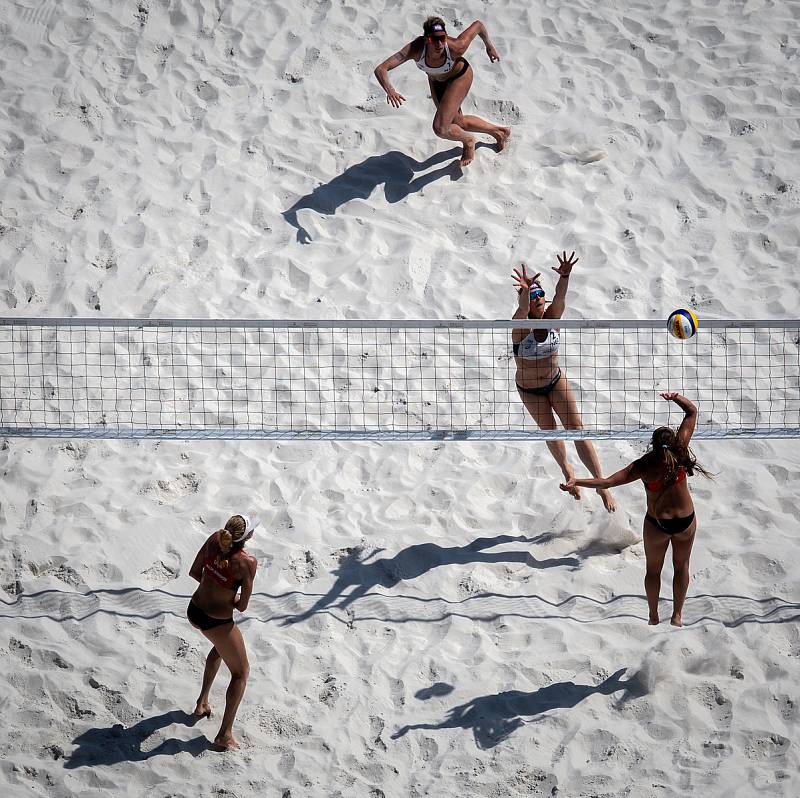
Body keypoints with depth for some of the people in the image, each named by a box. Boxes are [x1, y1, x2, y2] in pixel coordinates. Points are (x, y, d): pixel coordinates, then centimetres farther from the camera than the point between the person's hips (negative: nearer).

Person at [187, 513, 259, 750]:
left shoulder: (215, 540, -10)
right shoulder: (247, 562, -26)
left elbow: (194, 572, 3)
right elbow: (242, 606, -18)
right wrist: (231, 598, 4)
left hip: (194, 612, 6)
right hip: (218, 622, -6)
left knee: (222, 645, 38)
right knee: (241, 672, 15)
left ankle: (202, 702, 43)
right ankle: (225, 735, 12)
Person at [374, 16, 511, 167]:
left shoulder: (456, 47, -41)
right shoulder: (415, 49, -41)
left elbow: (478, 24, -22)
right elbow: (380, 69, -48)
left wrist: (489, 45, -4)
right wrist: (389, 90, -67)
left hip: (459, 77, -4)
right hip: (436, 80, 4)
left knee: (441, 128, -15)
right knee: (457, 122, 23)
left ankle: (468, 141, 20)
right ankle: (497, 132, 51)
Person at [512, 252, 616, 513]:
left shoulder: (552, 317, -17)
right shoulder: (521, 325, -24)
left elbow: (559, 297, -37)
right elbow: (522, 309, -48)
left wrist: (565, 277, -59)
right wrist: (525, 291, -70)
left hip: (556, 381, 1)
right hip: (529, 390, -1)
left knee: (576, 429, -6)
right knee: (549, 432, 13)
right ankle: (566, 468, 43)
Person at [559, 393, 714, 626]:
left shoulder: (644, 467, -26)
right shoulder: (680, 449, -21)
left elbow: (608, 482, -28)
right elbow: (692, 411, -12)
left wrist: (576, 482, -26)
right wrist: (675, 397, -25)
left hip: (657, 525, -2)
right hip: (686, 521, 2)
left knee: (653, 570, 21)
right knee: (682, 566, 22)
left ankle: (654, 617, 33)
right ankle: (677, 616, 31)